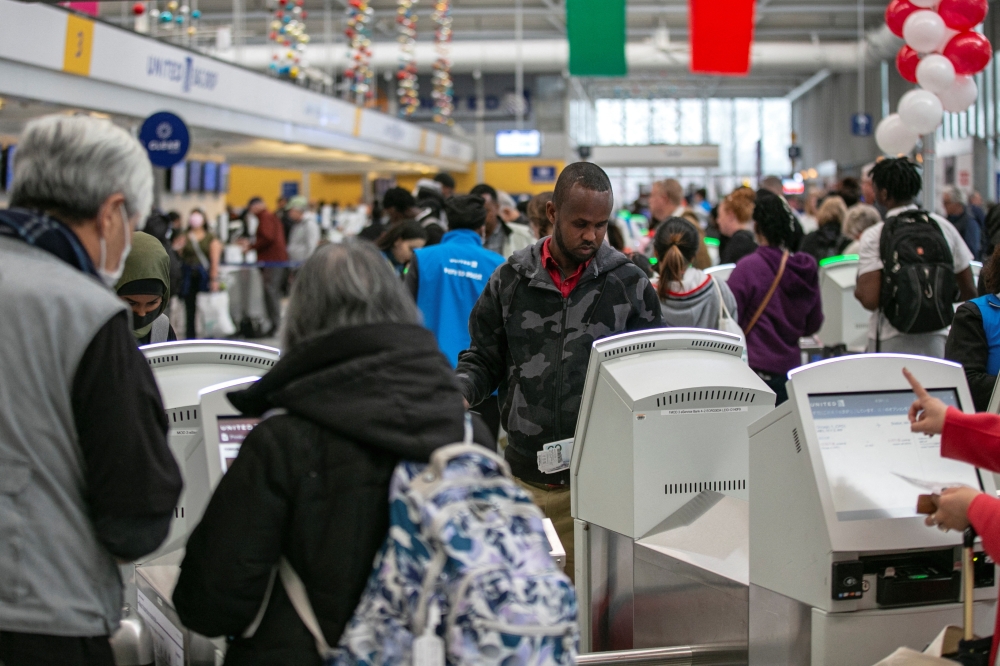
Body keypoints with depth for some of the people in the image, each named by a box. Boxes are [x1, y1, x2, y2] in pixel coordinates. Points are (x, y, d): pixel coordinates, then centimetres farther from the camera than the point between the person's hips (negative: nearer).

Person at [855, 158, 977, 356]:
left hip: (891, 342, -3)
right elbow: (969, 291, 7)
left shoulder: (874, 236, -8)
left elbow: (870, 300, -16)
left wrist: (857, 290, 5)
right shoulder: (943, 226, 3)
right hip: (936, 338, 3)